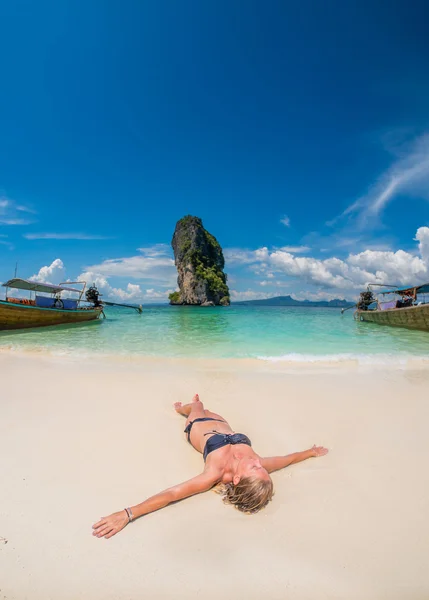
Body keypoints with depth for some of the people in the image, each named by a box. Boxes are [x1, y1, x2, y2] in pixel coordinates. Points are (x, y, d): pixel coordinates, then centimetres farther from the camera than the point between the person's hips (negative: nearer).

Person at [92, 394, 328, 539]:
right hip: (219, 423, 3)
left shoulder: (215, 474, -49)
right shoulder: (259, 466, -39)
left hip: (196, 426, -2)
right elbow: (287, 458, -22)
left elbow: (172, 494, -51)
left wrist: (127, 514, -55)